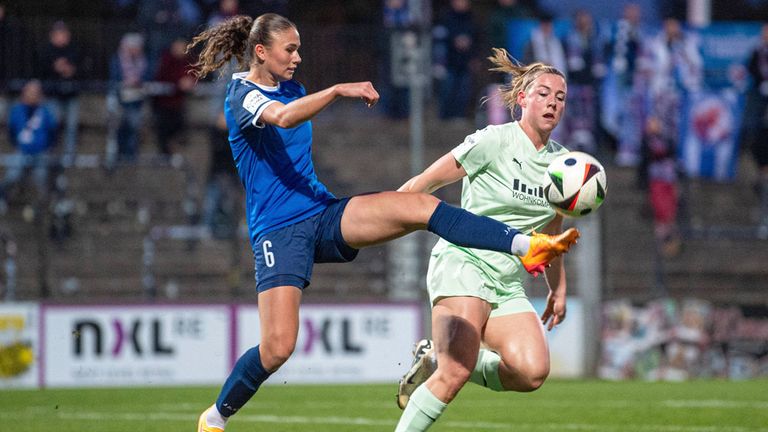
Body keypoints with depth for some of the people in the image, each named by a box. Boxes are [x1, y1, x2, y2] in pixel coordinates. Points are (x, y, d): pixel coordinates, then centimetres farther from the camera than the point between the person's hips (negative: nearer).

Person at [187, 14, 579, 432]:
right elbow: (281, 117, -34)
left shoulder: (292, 88, 13)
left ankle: (525, 244, -27)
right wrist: (339, 90, -40)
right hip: (278, 231, -6)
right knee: (277, 347, -15)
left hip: (322, 213, 6)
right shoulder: (240, 96, -11)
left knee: (419, 205, -17)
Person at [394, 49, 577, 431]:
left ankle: (437, 360, 5)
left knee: (533, 371, -18)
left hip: (509, 283, 6)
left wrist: (558, 289, 28)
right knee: (456, 373, -26)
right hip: (462, 261, -6)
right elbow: (422, 183, -3)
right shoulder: (493, 142, -7)